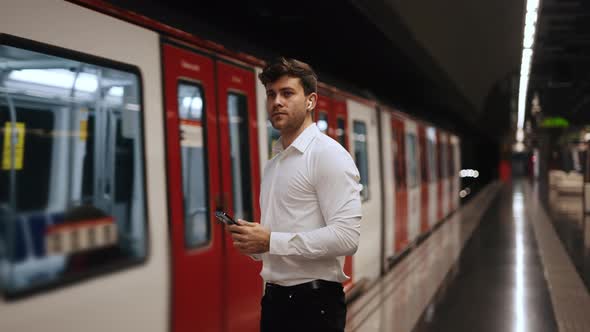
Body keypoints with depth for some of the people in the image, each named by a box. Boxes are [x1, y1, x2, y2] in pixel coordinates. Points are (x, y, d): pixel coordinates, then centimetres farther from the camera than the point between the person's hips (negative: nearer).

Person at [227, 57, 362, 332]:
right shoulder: (273, 163, 14)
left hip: (313, 302, -7)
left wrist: (271, 241, -20)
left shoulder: (328, 154, -11)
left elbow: (346, 237, -21)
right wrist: (253, 244, 2)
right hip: (274, 298, 8)